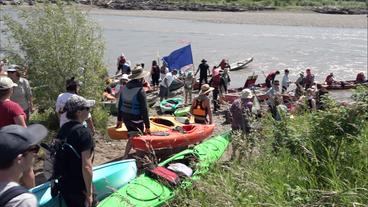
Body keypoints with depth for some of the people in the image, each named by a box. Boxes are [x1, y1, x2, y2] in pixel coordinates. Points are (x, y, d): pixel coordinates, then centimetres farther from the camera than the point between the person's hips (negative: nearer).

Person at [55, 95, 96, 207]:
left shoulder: (63, 128, 1)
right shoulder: (84, 132, -21)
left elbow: (57, 157, 8)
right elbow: (86, 167, -24)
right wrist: (89, 193, -15)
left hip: (63, 184, 7)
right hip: (78, 188, -7)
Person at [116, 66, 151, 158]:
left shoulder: (124, 88, 4)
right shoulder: (140, 91, -17)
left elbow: (120, 104, 11)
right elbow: (144, 109, -17)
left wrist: (119, 119, 21)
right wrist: (147, 126, -12)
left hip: (125, 118, 7)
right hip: (136, 119, -7)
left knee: (132, 137, 20)